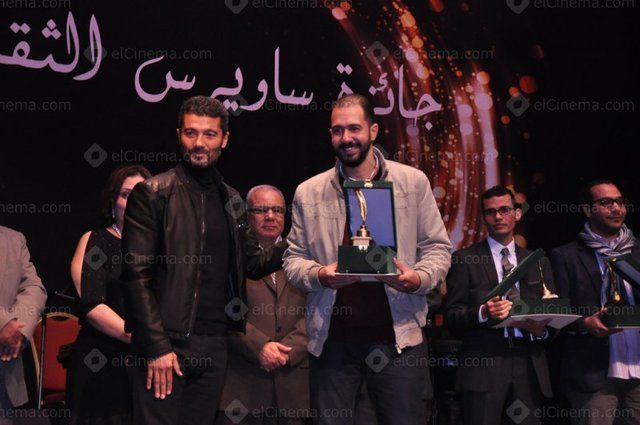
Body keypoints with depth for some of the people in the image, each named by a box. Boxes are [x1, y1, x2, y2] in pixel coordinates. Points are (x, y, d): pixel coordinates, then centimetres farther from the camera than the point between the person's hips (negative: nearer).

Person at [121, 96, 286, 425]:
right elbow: (136, 275, -9)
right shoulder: (153, 193, -4)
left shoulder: (230, 200, 14)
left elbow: (253, 263, 18)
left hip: (214, 345, 5)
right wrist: (157, 347, -15)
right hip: (166, 344, -5)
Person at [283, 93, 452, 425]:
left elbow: (437, 248, 7)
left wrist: (418, 278, -13)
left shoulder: (413, 182, 4)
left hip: (397, 338, -1)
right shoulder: (308, 193, 8)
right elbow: (293, 259, 11)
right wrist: (318, 275, -11)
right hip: (331, 339, 1)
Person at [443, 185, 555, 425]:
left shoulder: (539, 262, 17)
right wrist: (483, 313, -19)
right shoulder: (464, 260, 6)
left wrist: (542, 329, -7)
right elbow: (451, 315, 0)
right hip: (483, 368, -3)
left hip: (529, 367, 3)